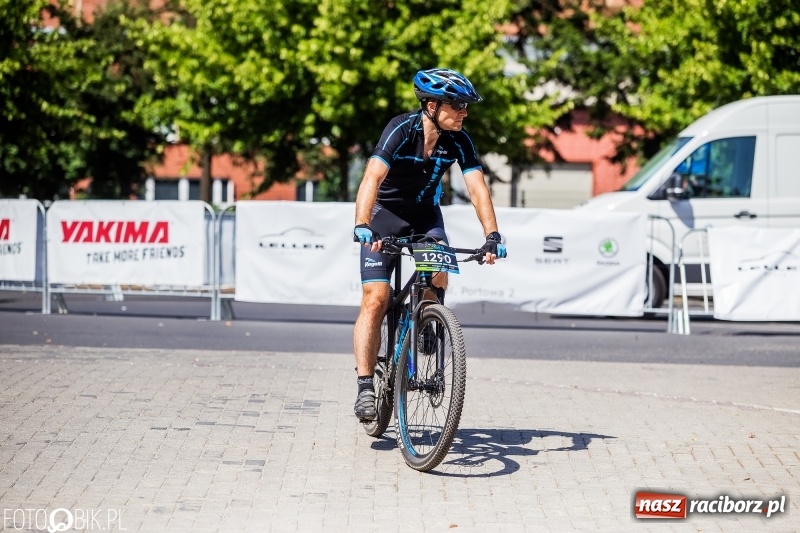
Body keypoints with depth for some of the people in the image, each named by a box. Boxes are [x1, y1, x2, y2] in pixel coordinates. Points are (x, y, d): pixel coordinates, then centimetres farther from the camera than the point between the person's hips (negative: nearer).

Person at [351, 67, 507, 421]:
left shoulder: (458, 141, -16)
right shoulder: (401, 130, -27)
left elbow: (477, 189, -21)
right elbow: (372, 178, -39)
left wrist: (492, 236, -35)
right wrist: (362, 225, -53)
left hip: (426, 216, 3)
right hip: (385, 215, -3)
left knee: (438, 276, -23)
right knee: (375, 299, -13)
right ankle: (365, 388, -10)